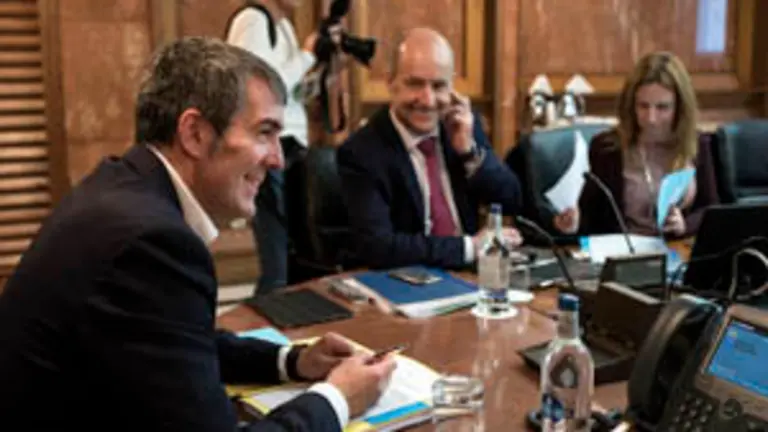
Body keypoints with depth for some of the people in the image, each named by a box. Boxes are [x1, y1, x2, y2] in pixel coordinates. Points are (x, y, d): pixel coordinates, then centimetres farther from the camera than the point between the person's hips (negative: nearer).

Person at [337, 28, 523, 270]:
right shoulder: (361, 153, -13)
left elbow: (511, 201, 4)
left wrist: (469, 150, -10)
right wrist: (471, 246, -20)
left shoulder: (465, 124, 1)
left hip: (472, 274, 5)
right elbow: (377, 247, -22)